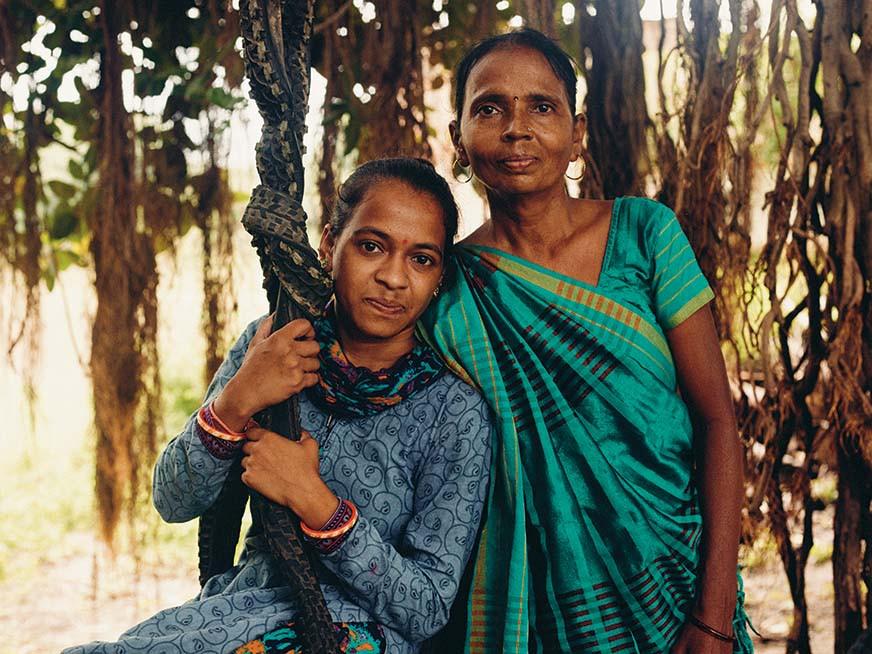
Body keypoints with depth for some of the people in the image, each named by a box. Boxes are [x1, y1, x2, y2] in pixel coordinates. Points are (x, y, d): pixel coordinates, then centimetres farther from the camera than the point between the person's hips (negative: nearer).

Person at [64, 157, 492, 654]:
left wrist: (313, 500, -25)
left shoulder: (454, 407, -14)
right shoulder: (270, 344, -3)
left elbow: (427, 610, -14)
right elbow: (174, 503, -3)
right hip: (244, 602, 4)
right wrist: (234, 404, -22)